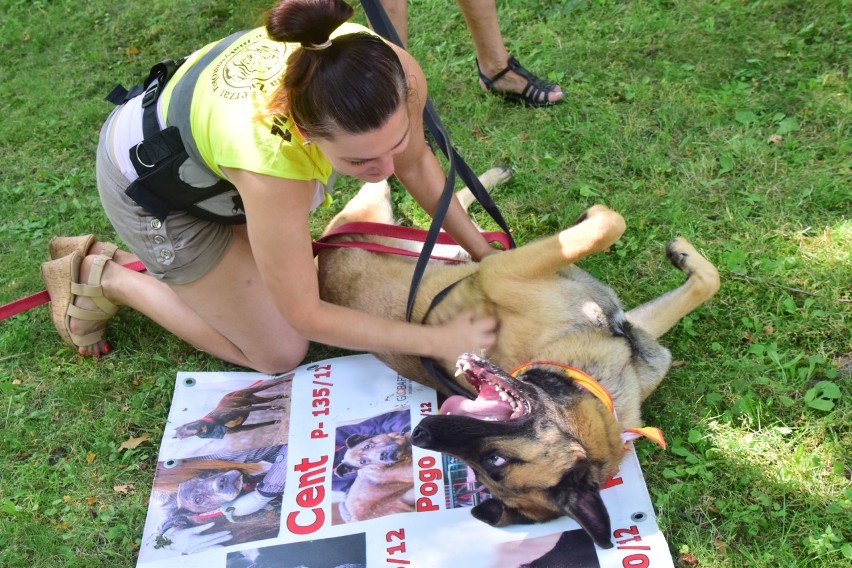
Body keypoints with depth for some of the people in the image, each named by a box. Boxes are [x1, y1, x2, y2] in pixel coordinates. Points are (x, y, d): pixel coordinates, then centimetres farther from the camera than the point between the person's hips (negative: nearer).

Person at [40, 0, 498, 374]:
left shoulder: (389, 75, -32)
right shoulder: (270, 162, -46)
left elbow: (415, 162, -7)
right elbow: (305, 316, -30)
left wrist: (479, 249, -5)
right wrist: (438, 340, -28)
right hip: (152, 181, -6)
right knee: (280, 354, 2)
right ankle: (105, 278, 11)